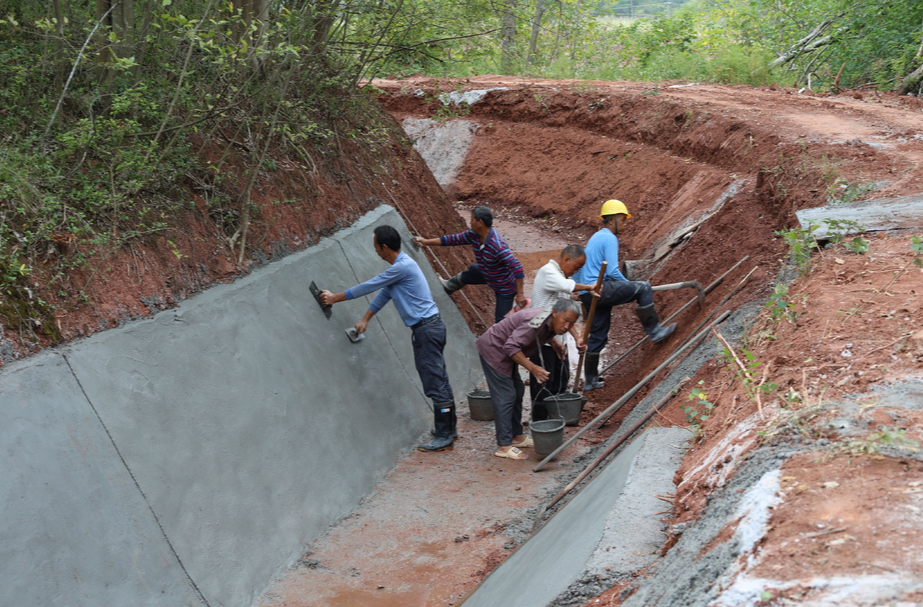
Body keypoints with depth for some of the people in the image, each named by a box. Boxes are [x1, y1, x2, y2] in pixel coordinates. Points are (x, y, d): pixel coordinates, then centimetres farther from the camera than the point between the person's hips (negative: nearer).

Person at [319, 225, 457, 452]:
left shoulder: (403, 267, -19)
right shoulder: (400, 265, 13)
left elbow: (369, 286, -13)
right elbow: (383, 294, 22)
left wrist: (335, 298, -3)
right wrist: (365, 320, 24)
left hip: (426, 328, -10)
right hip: (429, 326, 10)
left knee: (435, 383, -7)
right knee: (439, 380, 15)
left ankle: (443, 437, -3)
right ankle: (449, 428, 24)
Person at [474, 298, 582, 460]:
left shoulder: (551, 322, -1)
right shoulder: (538, 322, -31)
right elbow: (511, 346, -32)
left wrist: (553, 342, 6)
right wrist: (532, 367, -34)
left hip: (505, 353, 11)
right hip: (493, 349, -11)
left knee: (517, 391, 17)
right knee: (505, 396, -10)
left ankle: (516, 436, 29)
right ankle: (504, 446, -6)